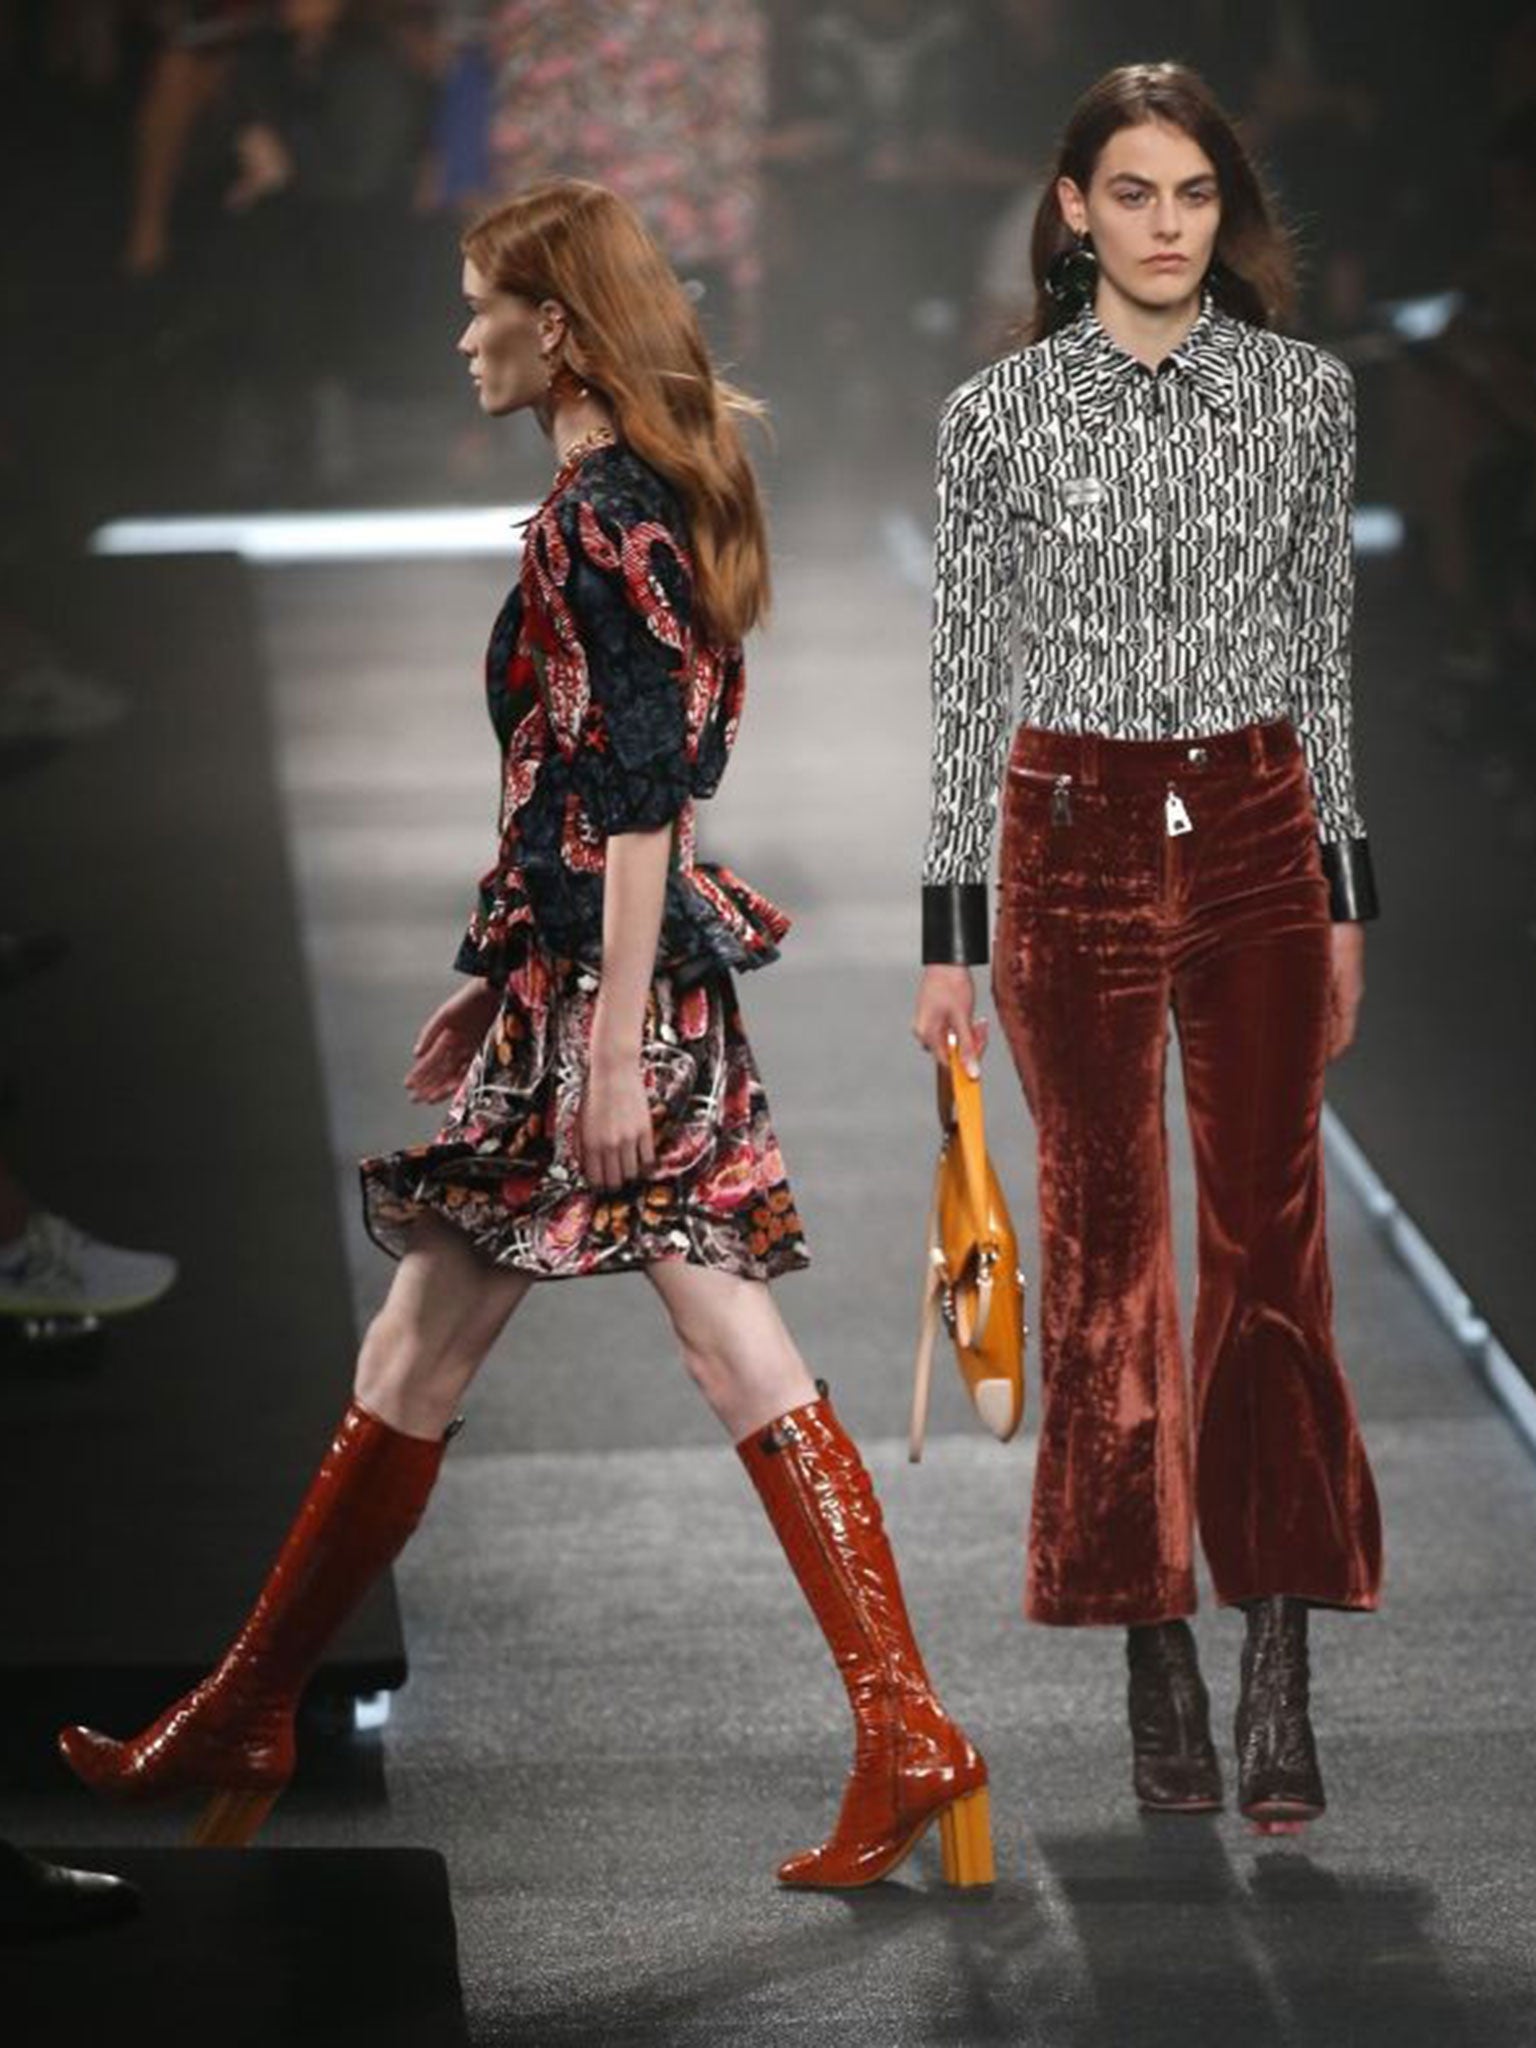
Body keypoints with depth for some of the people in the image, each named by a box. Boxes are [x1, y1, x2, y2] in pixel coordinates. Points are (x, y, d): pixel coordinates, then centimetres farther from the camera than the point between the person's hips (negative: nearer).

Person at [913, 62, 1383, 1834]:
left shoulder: (1303, 394, 4)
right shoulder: (998, 412, 0)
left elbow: (1323, 653, 10)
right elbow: (967, 676, 3)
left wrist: (1344, 892, 8)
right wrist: (950, 930, 1)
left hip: (1258, 837, 1)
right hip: (1077, 840, -1)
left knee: (1271, 1242, -3)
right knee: (1105, 1245, 4)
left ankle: (1279, 1673, -2)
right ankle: (1157, 1661, 12)